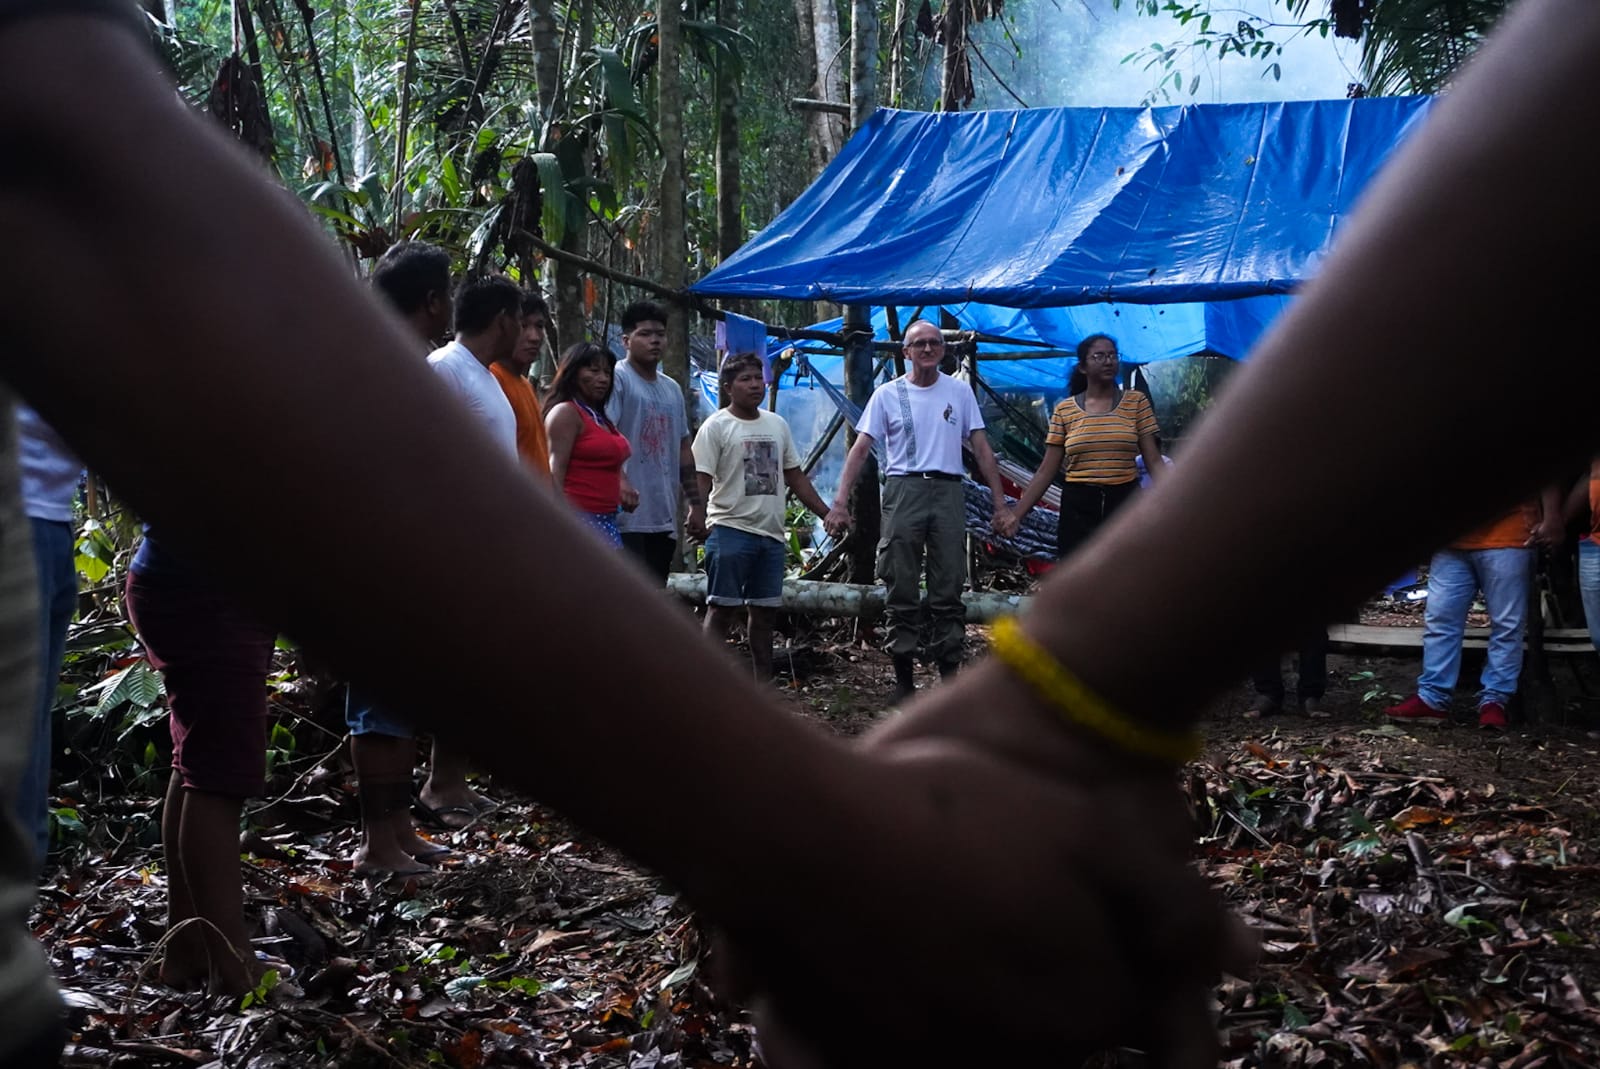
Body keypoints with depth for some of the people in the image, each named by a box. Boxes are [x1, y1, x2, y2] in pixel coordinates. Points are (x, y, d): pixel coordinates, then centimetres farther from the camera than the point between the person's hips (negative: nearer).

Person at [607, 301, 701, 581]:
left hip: (664, 517, 8)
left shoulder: (672, 389, 20)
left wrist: (696, 504, 20)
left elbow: (683, 449, 24)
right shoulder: (618, 379, -5)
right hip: (627, 517, -8)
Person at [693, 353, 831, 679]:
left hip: (772, 532, 6)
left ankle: (763, 684, 18)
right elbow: (702, 480, -9)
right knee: (721, 608, -5)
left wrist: (827, 514, 16)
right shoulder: (716, 426, -3)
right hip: (730, 529, -6)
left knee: (764, 612, 10)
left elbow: (795, 477, 20)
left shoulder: (778, 424, 16)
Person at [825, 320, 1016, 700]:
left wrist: (1000, 505, 5)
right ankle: (903, 678, 11)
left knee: (949, 591, 3)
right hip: (904, 489, -1)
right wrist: (840, 502, -11)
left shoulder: (960, 391, 10)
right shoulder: (887, 394, 5)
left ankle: (950, 674, 9)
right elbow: (860, 449, 0)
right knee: (902, 591, 2)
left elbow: (981, 448, 10)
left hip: (948, 492, 1)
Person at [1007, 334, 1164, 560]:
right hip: (1078, 506, 0)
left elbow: (1154, 463, 0)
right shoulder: (1064, 411, 5)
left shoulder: (1136, 402, 4)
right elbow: (1046, 471, 5)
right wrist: (1014, 515, 0)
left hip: (1125, 502, 0)